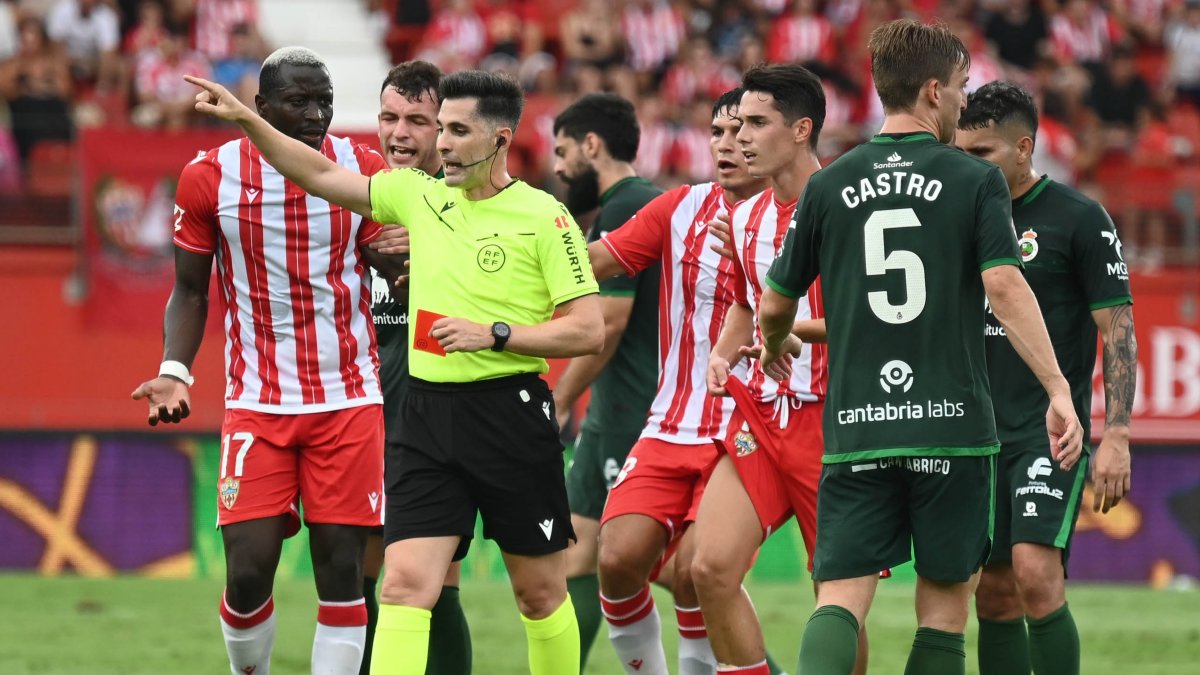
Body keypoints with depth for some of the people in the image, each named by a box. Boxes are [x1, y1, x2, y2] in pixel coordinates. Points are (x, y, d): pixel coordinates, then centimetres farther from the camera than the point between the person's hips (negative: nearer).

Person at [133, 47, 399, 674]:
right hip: (256, 404, -1)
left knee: (341, 569, -2)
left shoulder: (363, 171, 1)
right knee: (248, 569, -8)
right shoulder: (210, 177, -2)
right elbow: (190, 292, 7)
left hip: (349, 402, 1)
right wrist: (174, 372, -9)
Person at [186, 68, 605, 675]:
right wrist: (245, 119, 8)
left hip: (511, 414, -4)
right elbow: (322, 176, 15)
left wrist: (494, 335, -15)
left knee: (540, 590, 7)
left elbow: (588, 330, -8)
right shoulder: (420, 196, 9)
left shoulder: (544, 217, -6)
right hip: (426, 416, 4)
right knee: (404, 584, -9)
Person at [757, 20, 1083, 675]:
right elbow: (1004, 285, -15)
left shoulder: (828, 186, 7)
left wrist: (775, 348, 36)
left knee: (841, 597, -2)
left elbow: (774, 306, 13)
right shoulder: (975, 181, -1)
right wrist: (1058, 390, -15)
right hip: (953, 425, -2)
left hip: (856, 428, 2)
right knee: (945, 599, 9)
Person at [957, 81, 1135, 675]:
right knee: (994, 596, 4)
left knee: (1035, 575, -20)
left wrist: (1116, 437, -14)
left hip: (1051, 430, -6)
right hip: (979, 435, 6)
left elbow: (1119, 331, -6)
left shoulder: (1080, 219, -6)